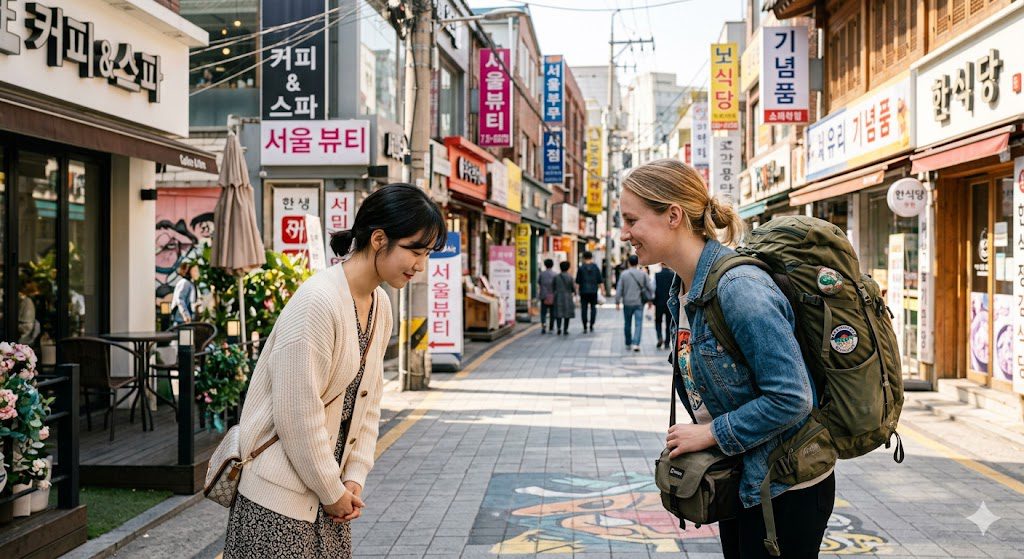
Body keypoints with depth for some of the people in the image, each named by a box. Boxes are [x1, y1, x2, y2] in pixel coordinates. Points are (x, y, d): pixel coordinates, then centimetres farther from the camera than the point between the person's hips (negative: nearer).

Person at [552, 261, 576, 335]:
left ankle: (559, 328, -9)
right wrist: (575, 292, 19)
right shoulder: (570, 277, -8)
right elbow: (573, 288, -3)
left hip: (558, 297, 2)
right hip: (567, 297, -2)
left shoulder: (556, 277, -2)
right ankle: (565, 330, 5)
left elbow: (554, 288, 3)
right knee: (567, 314, 7)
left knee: (558, 313, 10)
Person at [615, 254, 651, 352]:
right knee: (638, 324, -3)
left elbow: (619, 289, -5)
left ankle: (628, 344, 25)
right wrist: (649, 300, 11)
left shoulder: (624, 274, -4)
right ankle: (636, 343, -18)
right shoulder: (642, 274, -3)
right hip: (639, 303, -1)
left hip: (627, 303, 1)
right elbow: (649, 287, 0)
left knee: (628, 325, 15)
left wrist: (617, 302, 2)